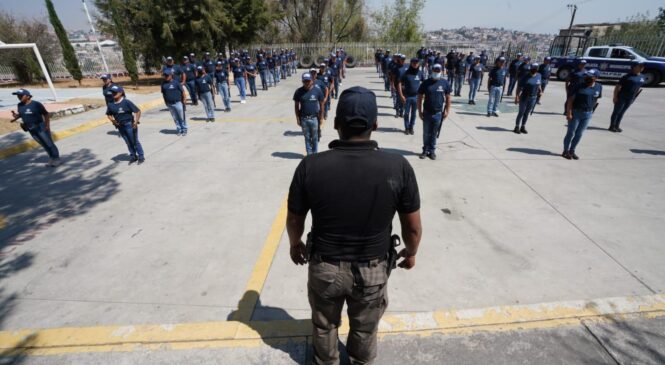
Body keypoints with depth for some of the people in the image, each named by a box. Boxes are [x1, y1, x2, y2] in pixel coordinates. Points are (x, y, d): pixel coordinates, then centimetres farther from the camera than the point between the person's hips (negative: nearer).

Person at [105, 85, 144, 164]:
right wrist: (112, 120, -2)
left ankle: (141, 157, 11)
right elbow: (109, 114, 17)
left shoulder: (126, 102, -13)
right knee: (128, 142, 14)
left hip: (129, 124, -5)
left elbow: (138, 111, -15)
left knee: (134, 141, 1)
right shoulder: (111, 105, 3)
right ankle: (133, 156, 25)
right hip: (120, 126, 6)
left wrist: (136, 121, -21)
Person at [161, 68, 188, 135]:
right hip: (169, 104, 4)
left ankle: (184, 130, 16)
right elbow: (163, 93, 15)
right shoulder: (163, 84, 5)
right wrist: (165, 101, 12)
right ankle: (179, 129, 20)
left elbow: (182, 91, -5)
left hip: (178, 102, -4)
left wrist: (183, 100, -3)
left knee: (182, 117, 4)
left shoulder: (176, 82, -8)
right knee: (175, 118, 10)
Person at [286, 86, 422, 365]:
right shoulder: (398, 167, -20)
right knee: (364, 329, 29)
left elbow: (294, 220, -6)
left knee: (324, 325, 30)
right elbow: (413, 227, -9)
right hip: (372, 270, 0)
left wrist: (295, 244, 15)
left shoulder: (310, 166, -20)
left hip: (324, 267, 1)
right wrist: (411, 252, 12)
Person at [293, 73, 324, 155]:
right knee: (307, 137, 12)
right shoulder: (299, 92, -3)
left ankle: (315, 154, 25)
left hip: (314, 118, -1)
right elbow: (297, 106, 4)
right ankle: (309, 153, 24)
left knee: (315, 138, 10)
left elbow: (321, 105, 1)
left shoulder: (317, 91, -5)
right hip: (304, 119, 1)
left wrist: (321, 118, -1)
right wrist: (298, 118, 2)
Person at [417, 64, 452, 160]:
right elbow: (420, 98, 1)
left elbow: (448, 98, 6)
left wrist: (447, 111, 3)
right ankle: (425, 150, 22)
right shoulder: (426, 83, -2)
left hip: (438, 113, 0)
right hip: (427, 113, 0)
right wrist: (420, 111, -3)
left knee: (434, 134, 9)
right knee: (426, 134, 9)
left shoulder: (445, 83, -1)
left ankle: (432, 151, 21)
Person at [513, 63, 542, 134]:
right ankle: (517, 127, 9)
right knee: (521, 112, -1)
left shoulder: (539, 76, 6)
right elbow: (519, 87, -13)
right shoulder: (526, 77, -12)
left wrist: (540, 91, 8)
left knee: (527, 113, 11)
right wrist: (517, 97, -19)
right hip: (524, 97, -5)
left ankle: (523, 127, 20)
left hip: (533, 98, 5)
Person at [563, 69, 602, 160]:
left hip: (588, 114, 4)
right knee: (571, 133, 1)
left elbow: (596, 99, 15)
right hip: (575, 112, -4)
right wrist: (569, 113, -19)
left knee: (579, 134, 8)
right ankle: (566, 151, 11)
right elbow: (570, 99, -12)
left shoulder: (599, 87, 2)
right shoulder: (580, 86, -10)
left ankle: (572, 151, 18)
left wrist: (591, 110, 10)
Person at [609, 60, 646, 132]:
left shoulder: (642, 77, 7)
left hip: (630, 99, 6)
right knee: (616, 111, 2)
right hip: (621, 97, -6)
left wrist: (634, 97, 13)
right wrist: (615, 97, -15)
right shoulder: (627, 76, -13)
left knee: (622, 112, 11)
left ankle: (617, 126, 18)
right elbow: (618, 87, -13)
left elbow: (639, 88, 17)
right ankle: (612, 126, 8)